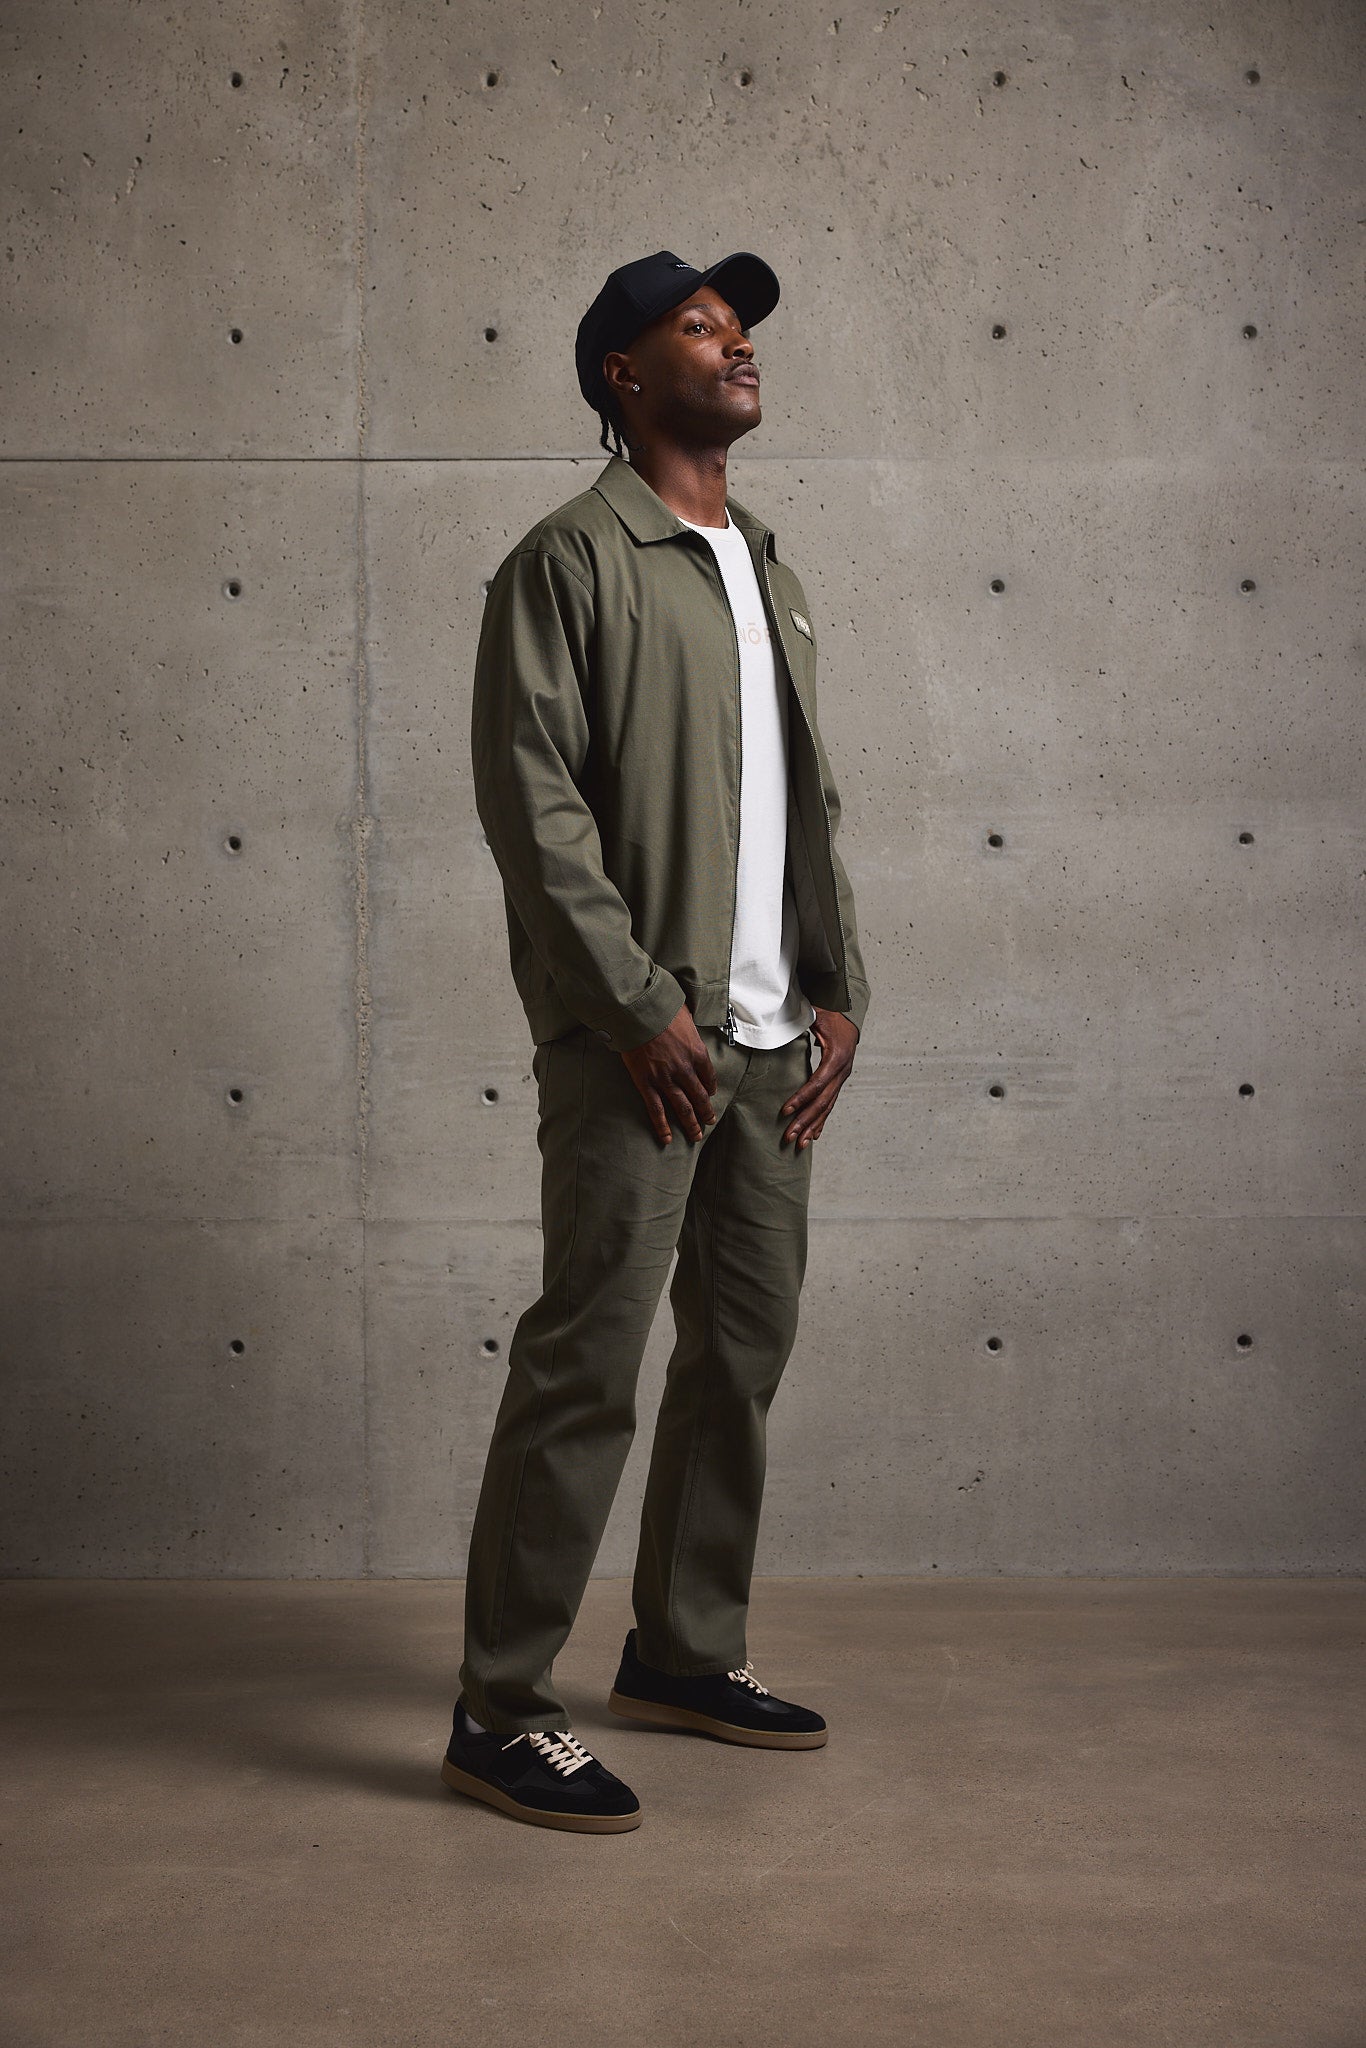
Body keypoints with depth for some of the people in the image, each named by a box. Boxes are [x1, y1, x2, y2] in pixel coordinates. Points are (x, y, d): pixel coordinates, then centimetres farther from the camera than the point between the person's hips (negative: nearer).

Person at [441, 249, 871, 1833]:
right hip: (639, 1036, -8)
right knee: (587, 1360, -7)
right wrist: (643, 1003, -17)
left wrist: (837, 989, 9)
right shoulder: (573, 558, -5)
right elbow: (531, 796, -13)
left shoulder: (766, 571, 19)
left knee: (746, 1344, 12)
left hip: (772, 1037, 8)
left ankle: (685, 1653, 27)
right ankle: (499, 1713, 2)